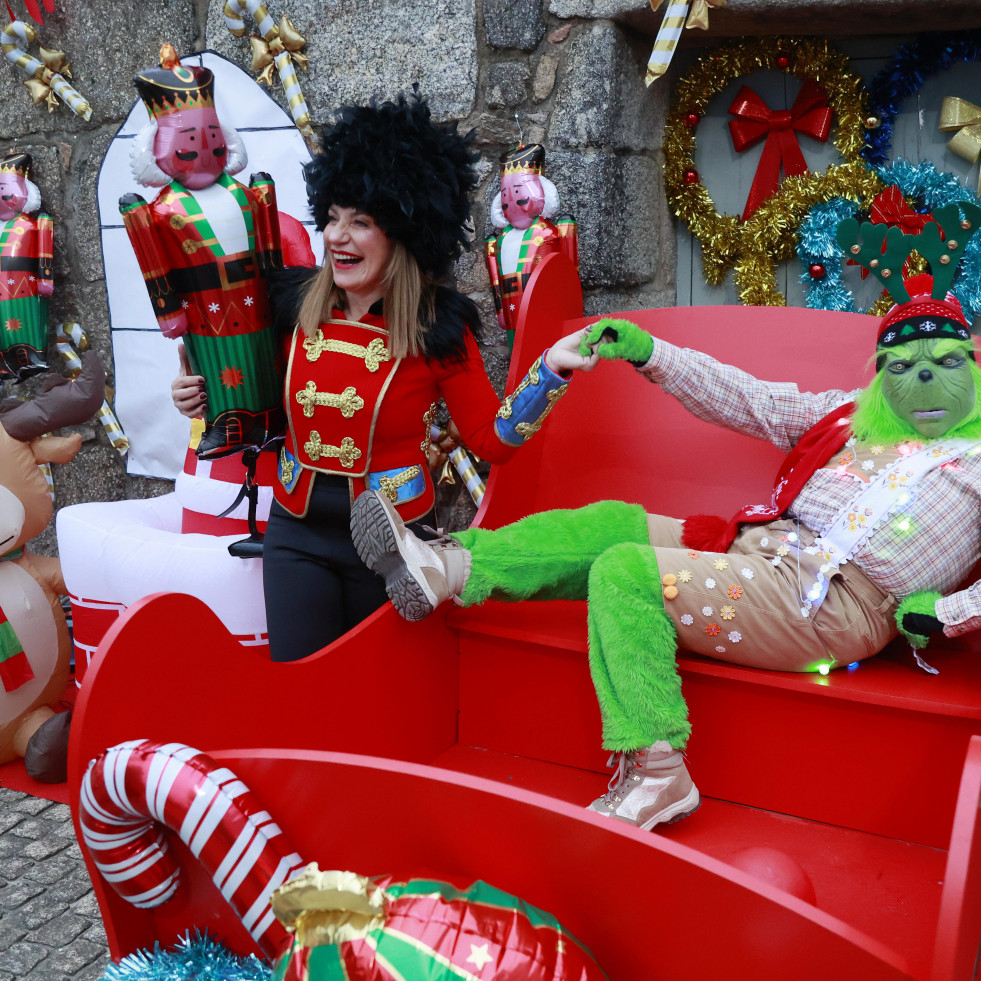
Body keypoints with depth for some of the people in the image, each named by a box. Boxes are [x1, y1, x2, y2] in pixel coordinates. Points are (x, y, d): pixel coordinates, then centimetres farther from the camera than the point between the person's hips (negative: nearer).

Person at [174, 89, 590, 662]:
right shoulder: (295, 304, -2)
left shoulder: (439, 328, -11)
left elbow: (493, 440, -9)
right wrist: (209, 396, -2)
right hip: (298, 533, 3)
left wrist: (549, 371, -19)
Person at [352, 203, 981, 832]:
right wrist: (647, 351, 9)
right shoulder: (851, 414, 20)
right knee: (610, 525, -4)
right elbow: (746, 400, 18)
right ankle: (445, 569, -5)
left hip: (838, 603, -7)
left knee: (625, 571, -23)